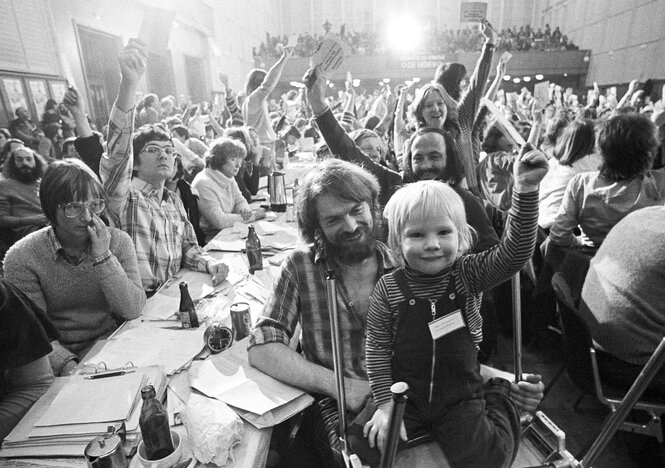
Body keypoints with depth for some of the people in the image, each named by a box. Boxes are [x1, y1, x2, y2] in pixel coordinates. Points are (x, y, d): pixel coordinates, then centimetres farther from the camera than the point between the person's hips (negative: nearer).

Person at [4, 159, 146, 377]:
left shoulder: (118, 241, -4)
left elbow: (132, 310, -12)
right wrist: (67, 365, -26)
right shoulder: (21, 258, -8)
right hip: (58, 355, -1)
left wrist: (103, 257, -19)